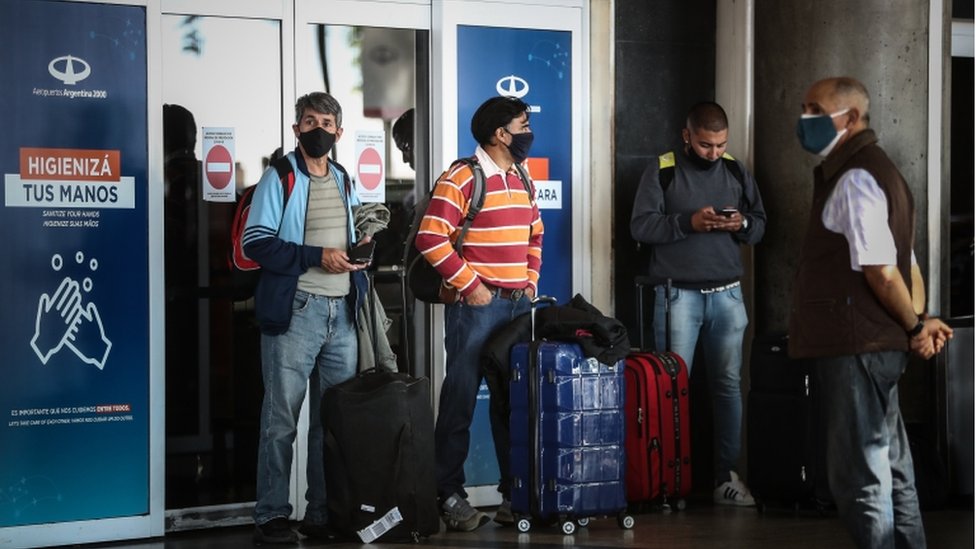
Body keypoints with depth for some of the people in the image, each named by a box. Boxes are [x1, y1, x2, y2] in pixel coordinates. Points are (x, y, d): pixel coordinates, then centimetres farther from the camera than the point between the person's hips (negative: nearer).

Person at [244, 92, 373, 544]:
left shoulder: (344, 181, 17)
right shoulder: (279, 178, -2)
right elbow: (256, 242, -11)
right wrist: (316, 257, -17)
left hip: (342, 312, 6)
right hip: (295, 310, -6)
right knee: (282, 417, -5)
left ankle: (324, 513, 16)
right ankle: (271, 516, 1)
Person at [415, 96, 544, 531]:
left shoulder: (522, 179, 14)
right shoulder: (461, 179, -10)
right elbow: (431, 238, -16)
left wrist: (531, 280, 13)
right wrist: (469, 285, -15)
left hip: (519, 304, 7)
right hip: (475, 305, -7)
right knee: (461, 400, -2)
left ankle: (515, 491, 20)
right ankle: (449, 494, 4)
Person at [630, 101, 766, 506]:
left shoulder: (736, 172, 11)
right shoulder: (661, 172, -1)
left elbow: (760, 224, 15)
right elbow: (640, 226, -7)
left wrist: (743, 225, -8)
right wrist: (689, 222, -19)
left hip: (727, 293, 3)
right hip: (678, 293, -3)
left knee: (728, 383, 3)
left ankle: (727, 475, 8)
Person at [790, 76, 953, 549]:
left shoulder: (854, 181, -15)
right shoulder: (875, 171, 18)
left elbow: (881, 271, -20)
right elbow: (907, 265, 18)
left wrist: (914, 327, -7)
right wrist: (918, 322, 7)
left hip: (856, 350, -10)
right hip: (879, 347, 10)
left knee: (859, 477, -6)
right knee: (891, 470, 16)